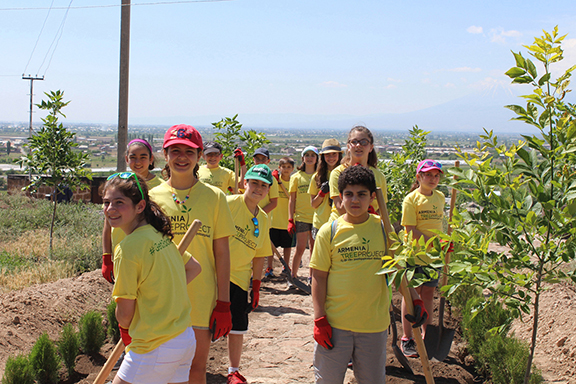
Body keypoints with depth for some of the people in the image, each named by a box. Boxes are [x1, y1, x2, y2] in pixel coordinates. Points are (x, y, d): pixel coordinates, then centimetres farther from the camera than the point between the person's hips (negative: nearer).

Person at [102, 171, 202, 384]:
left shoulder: (128, 248, -18)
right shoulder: (161, 235, 4)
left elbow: (124, 314, -13)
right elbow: (194, 268, 19)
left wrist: (125, 329, 8)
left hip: (156, 349, -8)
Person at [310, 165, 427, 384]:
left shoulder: (383, 229, 1)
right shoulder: (329, 231, -3)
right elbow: (319, 277, -1)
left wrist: (414, 300, -1)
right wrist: (319, 319, -6)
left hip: (374, 323, 1)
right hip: (335, 323, -1)